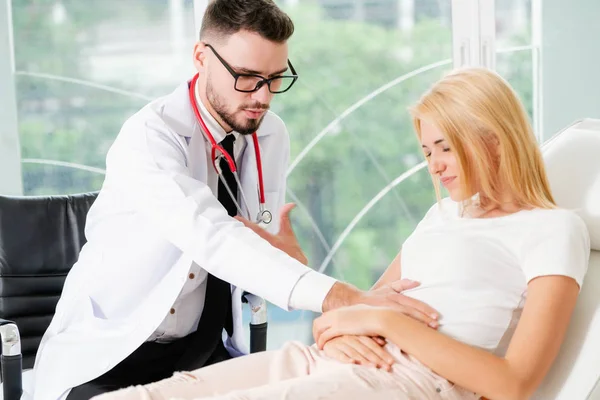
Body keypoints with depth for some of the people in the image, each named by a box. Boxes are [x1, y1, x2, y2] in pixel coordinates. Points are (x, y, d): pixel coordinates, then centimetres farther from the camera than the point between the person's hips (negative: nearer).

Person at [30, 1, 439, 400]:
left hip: (204, 349, 6)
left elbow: (257, 245, 2)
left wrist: (284, 249, -23)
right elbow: (211, 237, -37)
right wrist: (337, 297, -47)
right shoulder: (150, 136, -21)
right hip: (105, 352, -5)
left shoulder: (272, 136, -1)